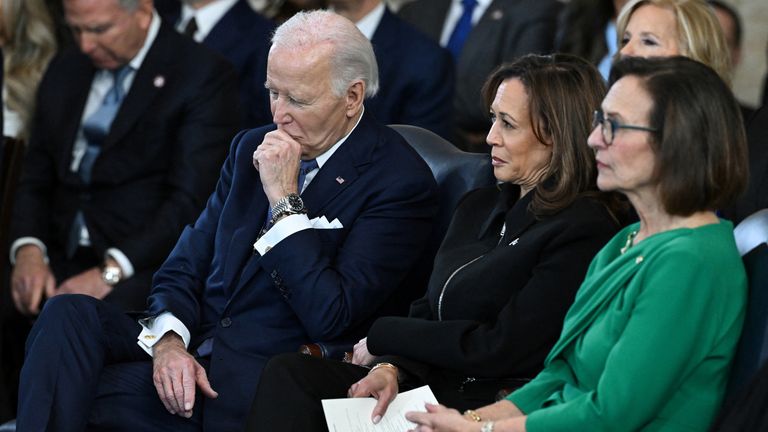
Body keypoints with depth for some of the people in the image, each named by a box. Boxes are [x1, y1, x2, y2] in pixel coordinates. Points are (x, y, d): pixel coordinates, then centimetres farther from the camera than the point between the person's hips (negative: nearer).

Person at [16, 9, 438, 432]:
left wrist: (285, 199, -14)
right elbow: (184, 267, 12)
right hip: (190, 349, 7)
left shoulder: (400, 181, -6)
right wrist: (168, 340, -10)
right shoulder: (251, 147, 15)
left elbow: (330, 317, -14)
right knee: (70, 313, -23)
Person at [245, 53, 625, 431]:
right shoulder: (477, 208, 19)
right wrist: (390, 367, -9)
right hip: (430, 385, 8)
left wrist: (382, 336, -2)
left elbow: (500, 347, -13)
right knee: (288, 373, -18)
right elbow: (425, 313, 15)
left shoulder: (584, 232, -9)